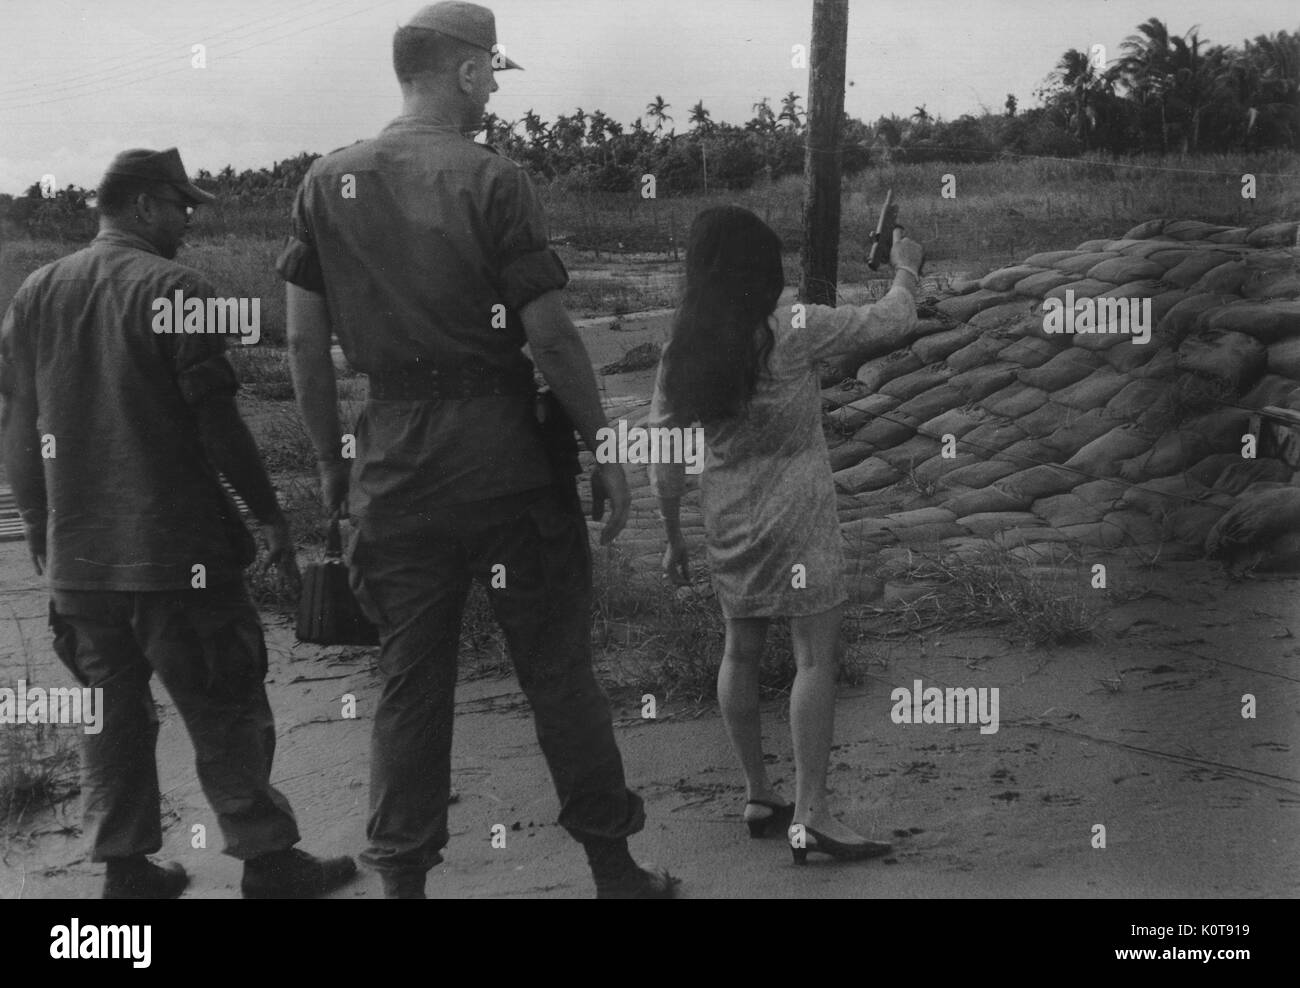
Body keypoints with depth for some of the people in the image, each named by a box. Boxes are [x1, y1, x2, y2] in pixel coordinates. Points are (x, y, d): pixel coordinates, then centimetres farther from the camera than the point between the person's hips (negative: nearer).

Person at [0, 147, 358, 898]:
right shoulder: (174, 289, -11)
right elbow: (217, 420, -14)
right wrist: (270, 513, -5)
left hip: (79, 556, 6)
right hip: (177, 548, -6)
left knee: (112, 713, 14)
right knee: (226, 710, 3)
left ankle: (126, 866, 19)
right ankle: (267, 860, 10)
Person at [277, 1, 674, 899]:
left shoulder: (328, 185, 4)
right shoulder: (491, 180, -8)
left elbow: (305, 339, 4)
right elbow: (550, 332, -11)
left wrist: (332, 462, 13)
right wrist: (605, 448, -2)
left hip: (395, 459, 3)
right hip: (505, 452, -3)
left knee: (410, 680, 11)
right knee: (557, 669, 8)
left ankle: (404, 876, 16)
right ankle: (614, 867, 18)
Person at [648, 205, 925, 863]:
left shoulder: (681, 356, 0)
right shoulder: (794, 333, -13)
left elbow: (664, 464, 4)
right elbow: (892, 318, -1)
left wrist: (674, 538, 15)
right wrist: (905, 268, 18)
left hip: (727, 525, 6)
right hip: (797, 523, -5)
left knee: (741, 653, 15)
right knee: (816, 656, -2)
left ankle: (758, 797, 24)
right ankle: (810, 814, -6)